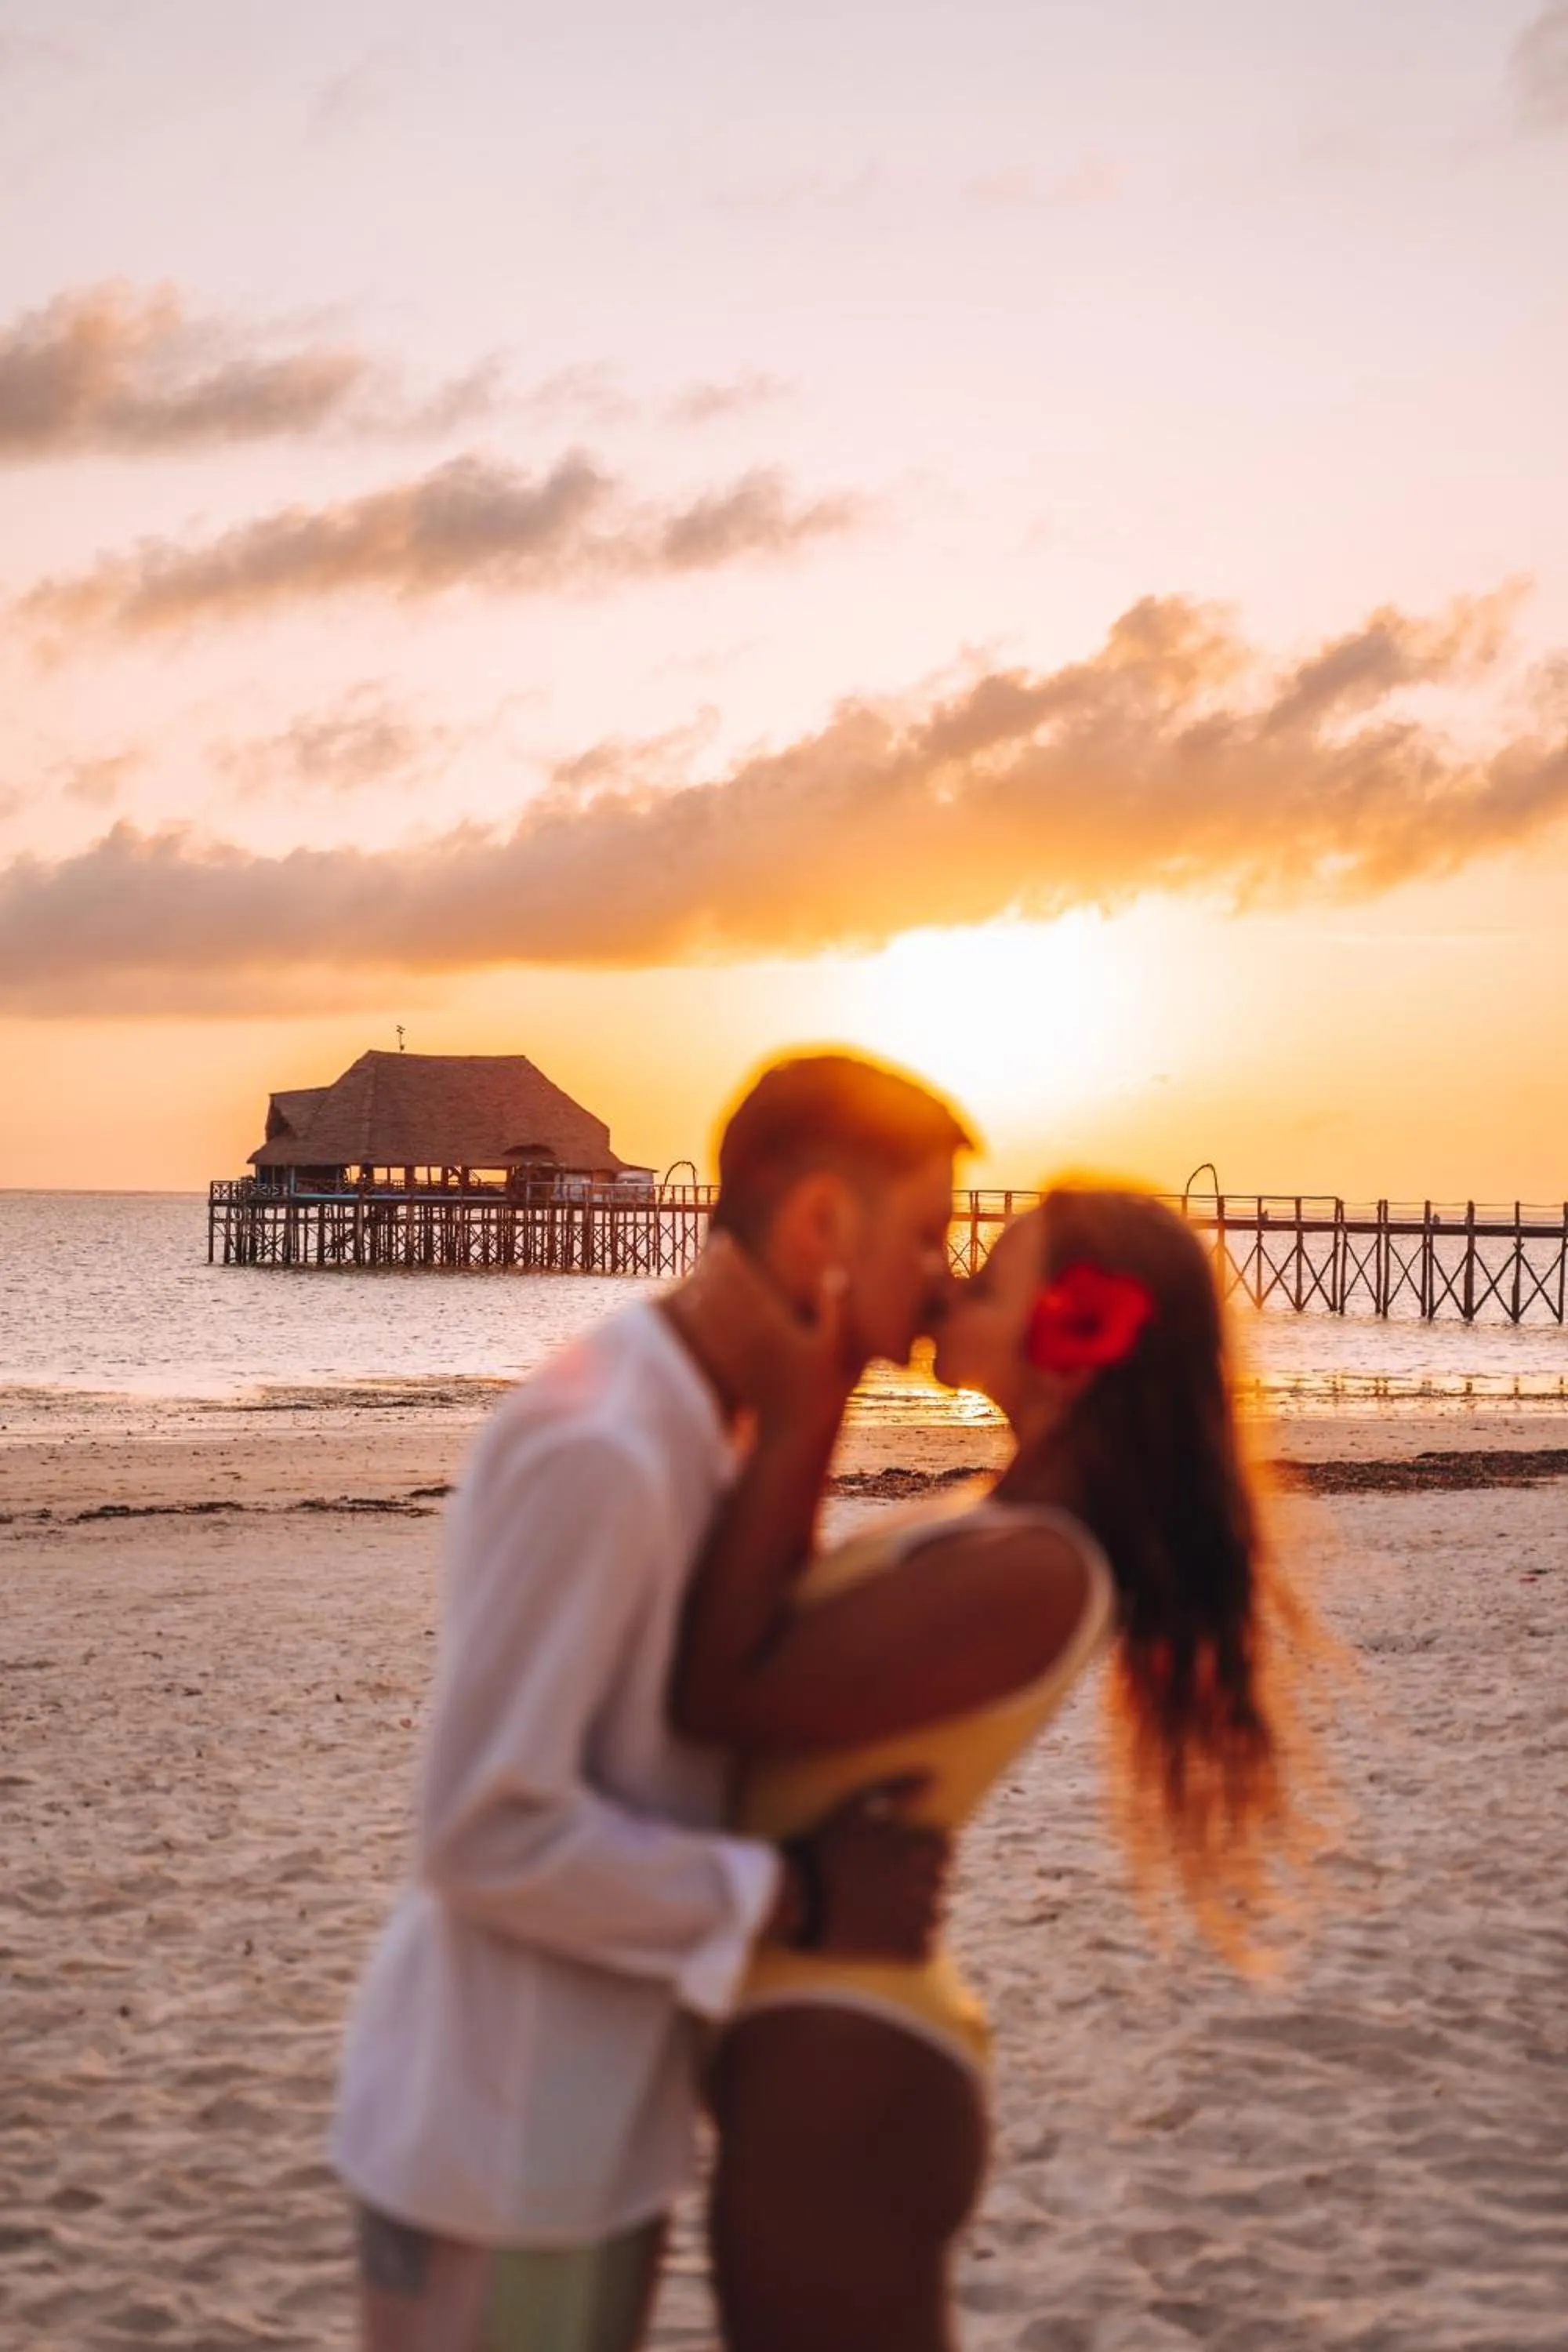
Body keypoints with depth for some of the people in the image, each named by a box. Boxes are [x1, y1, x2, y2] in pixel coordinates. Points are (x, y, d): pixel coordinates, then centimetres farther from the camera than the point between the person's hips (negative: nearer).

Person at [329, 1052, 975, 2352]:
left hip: (599, 2126, 9)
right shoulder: (598, 1451, -24)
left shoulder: (693, 1429, 7)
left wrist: (836, 1843, -2)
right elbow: (488, 1832, -26)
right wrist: (793, 1897, -20)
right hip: (499, 2149, -9)